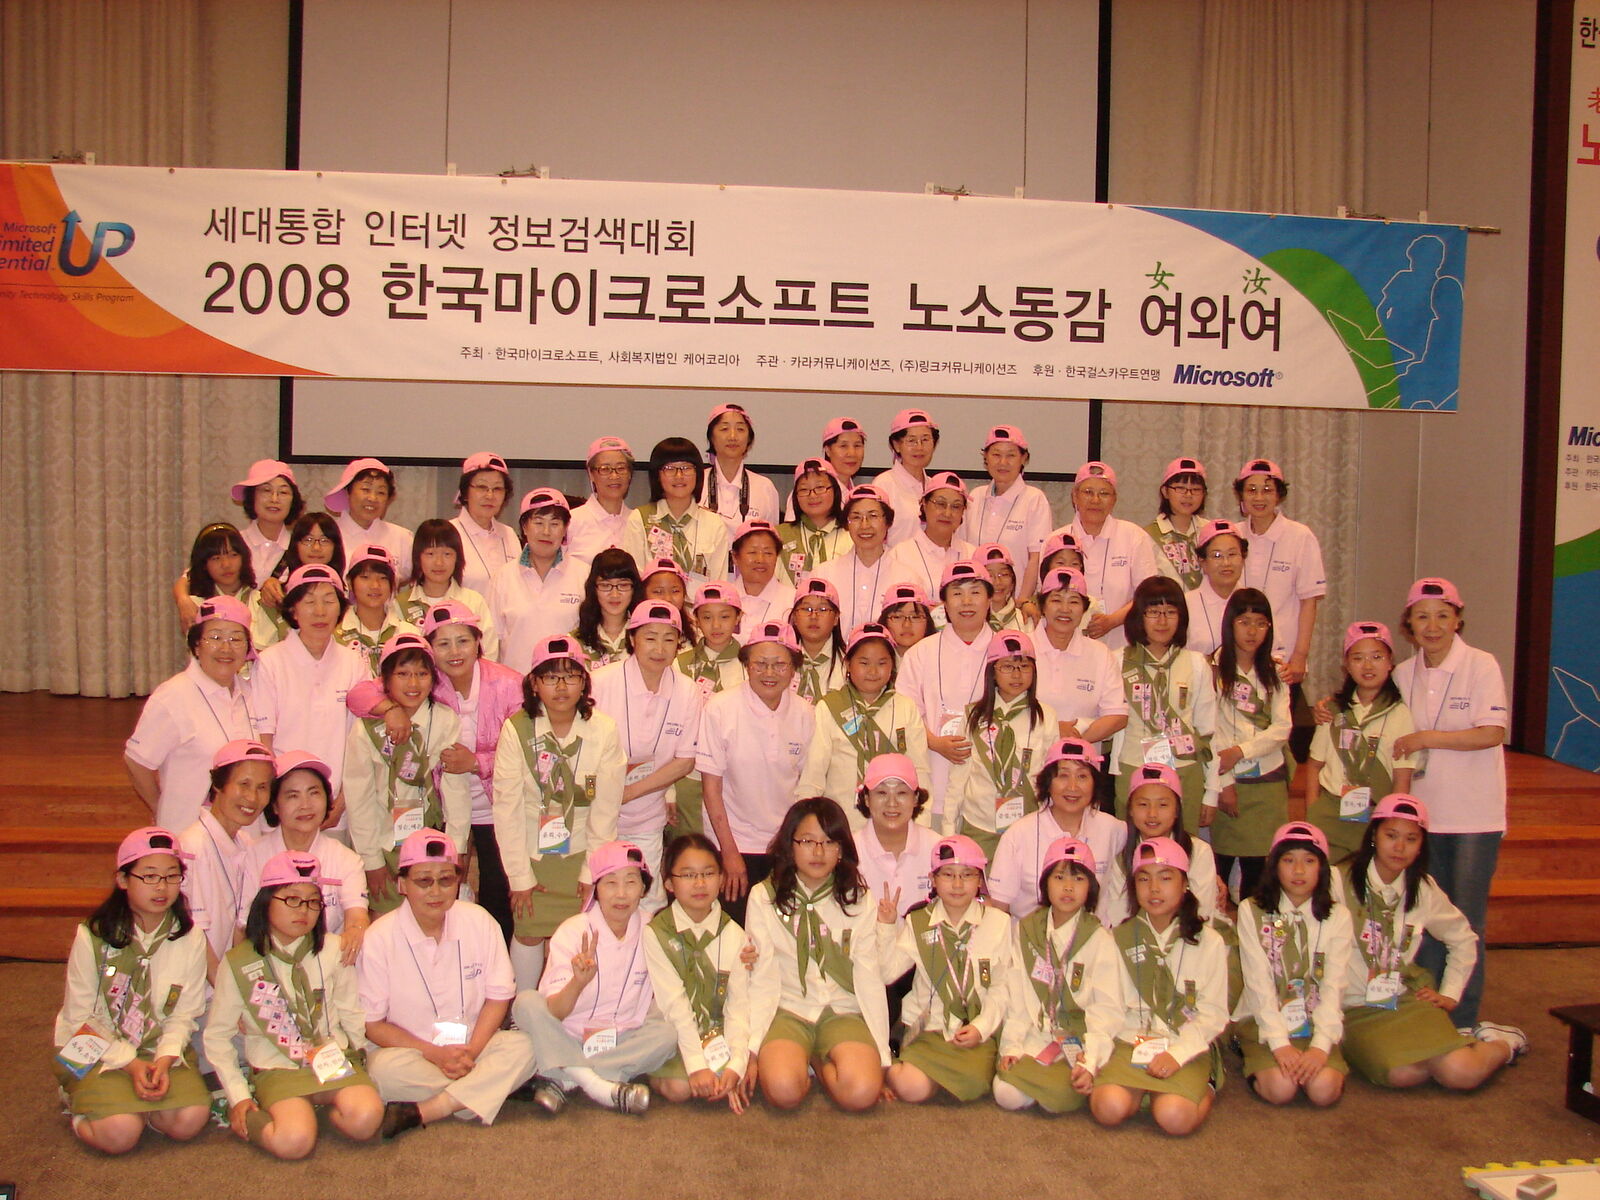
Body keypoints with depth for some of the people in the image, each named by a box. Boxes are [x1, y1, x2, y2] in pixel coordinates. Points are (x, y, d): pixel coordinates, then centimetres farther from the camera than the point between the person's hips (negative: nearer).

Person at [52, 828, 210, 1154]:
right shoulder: (92, 936, -12)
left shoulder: (190, 940, -4)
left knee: (190, 1120, -21)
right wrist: (129, 1063, -16)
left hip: (161, 1050, 3)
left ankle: (136, 1103, 8)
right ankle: (86, 1105, 9)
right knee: (119, 1135, -24)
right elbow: (80, 1016, -8)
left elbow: (183, 1015, -2)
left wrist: (164, 1060, -21)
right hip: (98, 1051, -2)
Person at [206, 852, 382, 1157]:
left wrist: (354, 1059, 2)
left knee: (365, 1119, -27)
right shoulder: (239, 963, -2)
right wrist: (238, 1098, -2)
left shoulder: (332, 950, 2)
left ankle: (323, 1105, 3)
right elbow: (217, 1036, 3)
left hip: (335, 1061, 2)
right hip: (277, 1070, -1)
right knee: (293, 1141, -29)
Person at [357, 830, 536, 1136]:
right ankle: (489, 1092, -21)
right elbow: (372, 1024, -7)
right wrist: (435, 1054, -17)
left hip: (471, 1045, 3)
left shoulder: (479, 922, -3)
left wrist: (470, 1051, -15)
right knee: (385, 1069, -35)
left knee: (520, 1047, -26)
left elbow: (499, 996, 1)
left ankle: (418, 1112, -27)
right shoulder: (379, 938, -9)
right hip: (407, 1050, -3)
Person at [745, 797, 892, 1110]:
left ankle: (819, 1063, 5)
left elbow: (869, 978, 1)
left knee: (863, 1092, -27)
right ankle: (804, 1062, 5)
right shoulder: (763, 897, 1)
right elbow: (762, 978, -1)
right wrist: (752, 1048, -9)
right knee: (784, 1090, -30)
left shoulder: (861, 900, 4)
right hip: (788, 1010, -1)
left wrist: (881, 1053, -4)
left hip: (843, 1012, 1)